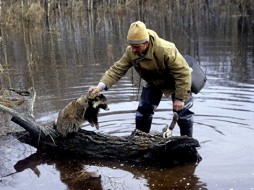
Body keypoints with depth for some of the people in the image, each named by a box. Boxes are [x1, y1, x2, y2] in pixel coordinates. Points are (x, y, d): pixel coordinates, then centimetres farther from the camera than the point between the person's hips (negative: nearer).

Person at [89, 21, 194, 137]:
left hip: (176, 82, -5)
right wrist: (101, 85, -38)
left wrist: (180, 98, -31)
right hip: (154, 83, 5)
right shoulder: (130, 52, -23)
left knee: (182, 113, -5)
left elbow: (183, 73, -34)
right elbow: (117, 69, -22)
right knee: (143, 110, 2)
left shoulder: (165, 50, -40)